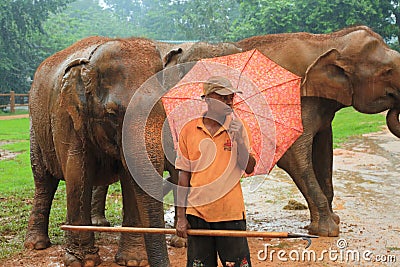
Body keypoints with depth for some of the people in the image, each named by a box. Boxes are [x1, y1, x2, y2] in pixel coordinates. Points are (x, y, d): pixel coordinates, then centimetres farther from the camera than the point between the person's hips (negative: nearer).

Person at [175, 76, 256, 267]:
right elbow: (184, 175, 5)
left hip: (231, 213, 0)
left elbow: (249, 169, -1)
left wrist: (239, 140, -16)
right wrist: (181, 217, 2)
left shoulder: (236, 127, 4)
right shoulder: (189, 130, 2)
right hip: (197, 211, 0)